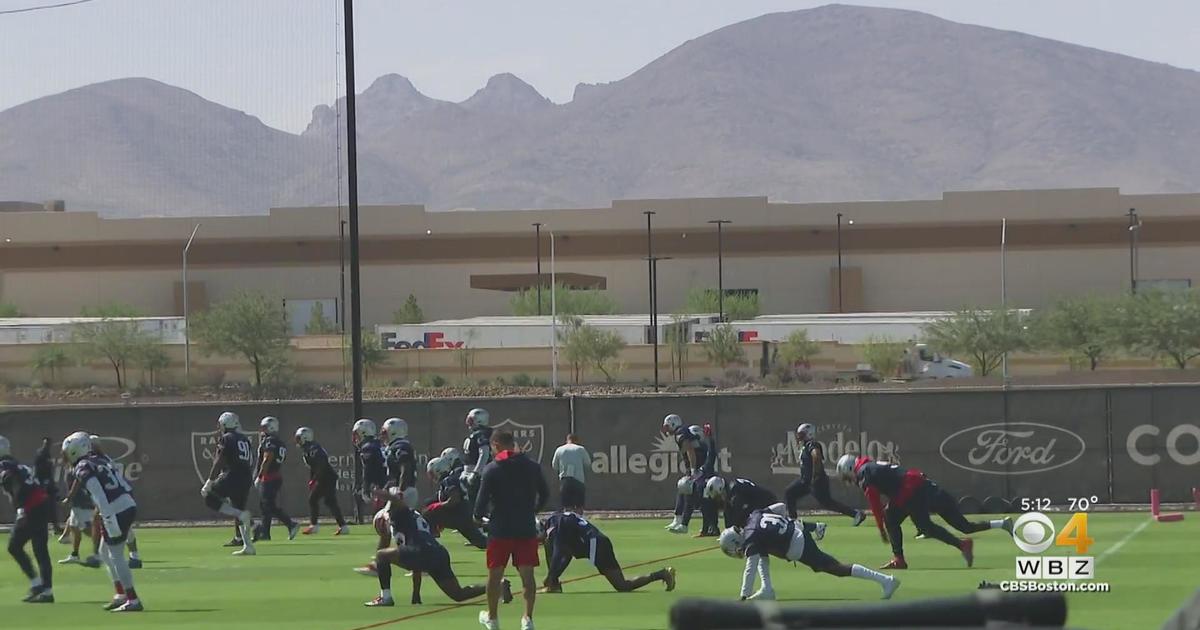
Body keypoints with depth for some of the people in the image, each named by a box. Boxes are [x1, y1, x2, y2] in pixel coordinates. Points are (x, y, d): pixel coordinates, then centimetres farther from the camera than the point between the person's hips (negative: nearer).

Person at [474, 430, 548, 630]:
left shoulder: (491, 470, -9)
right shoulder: (532, 467, 3)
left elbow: (483, 499, -8)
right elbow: (544, 494, 13)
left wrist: (478, 517, 12)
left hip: (500, 529, -2)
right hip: (527, 529, 2)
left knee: (495, 574, 12)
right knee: (527, 574, 4)